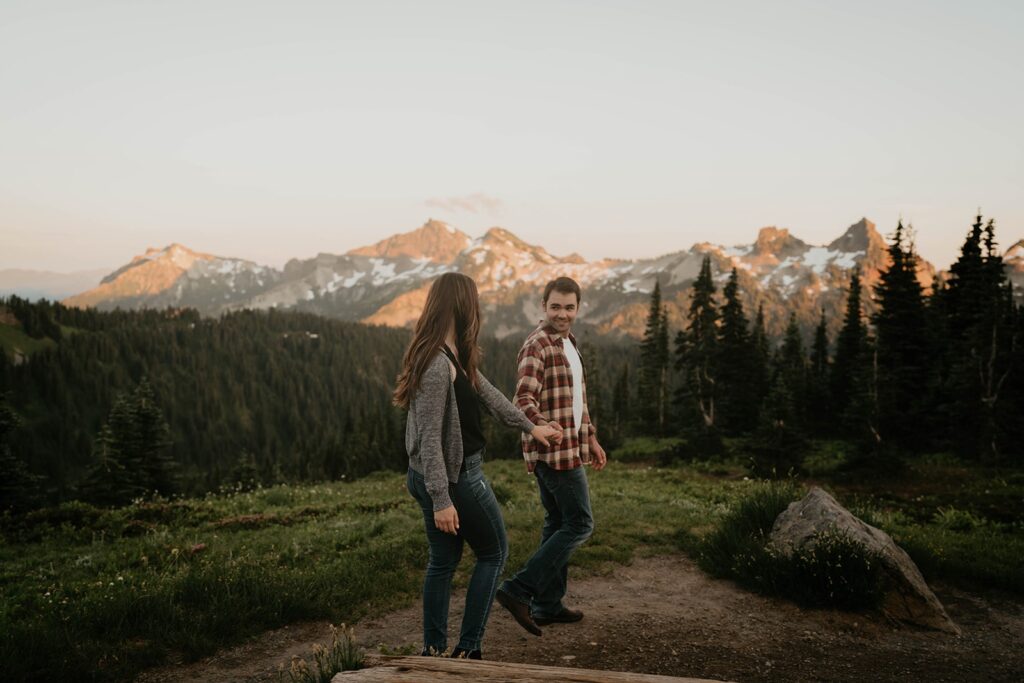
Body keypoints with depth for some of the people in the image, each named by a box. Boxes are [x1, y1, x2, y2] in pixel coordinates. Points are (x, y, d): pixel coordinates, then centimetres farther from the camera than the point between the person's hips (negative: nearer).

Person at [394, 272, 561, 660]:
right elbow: (430, 437, -25)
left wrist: (529, 427, 28)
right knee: (494, 553, 10)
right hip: (453, 477, -9)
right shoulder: (437, 365, -24)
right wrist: (442, 500, -24)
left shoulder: (454, 356, 6)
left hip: (431, 478, 9)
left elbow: (487, 393, 19)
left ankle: (433, 650, 28)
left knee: (443, 561, 18)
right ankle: (467, 649, 15)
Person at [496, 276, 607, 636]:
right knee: (579, 523, -6)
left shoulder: (567, 343, 17)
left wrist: (591, 438, 24)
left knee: (557, 524, 13)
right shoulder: (537, 346, -15)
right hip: (554, 450, -10)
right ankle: (518, 590, -5)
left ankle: (548, 605, 22)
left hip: (568, 448, 10)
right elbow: (524, 399, -26)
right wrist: (543, 426, -45)